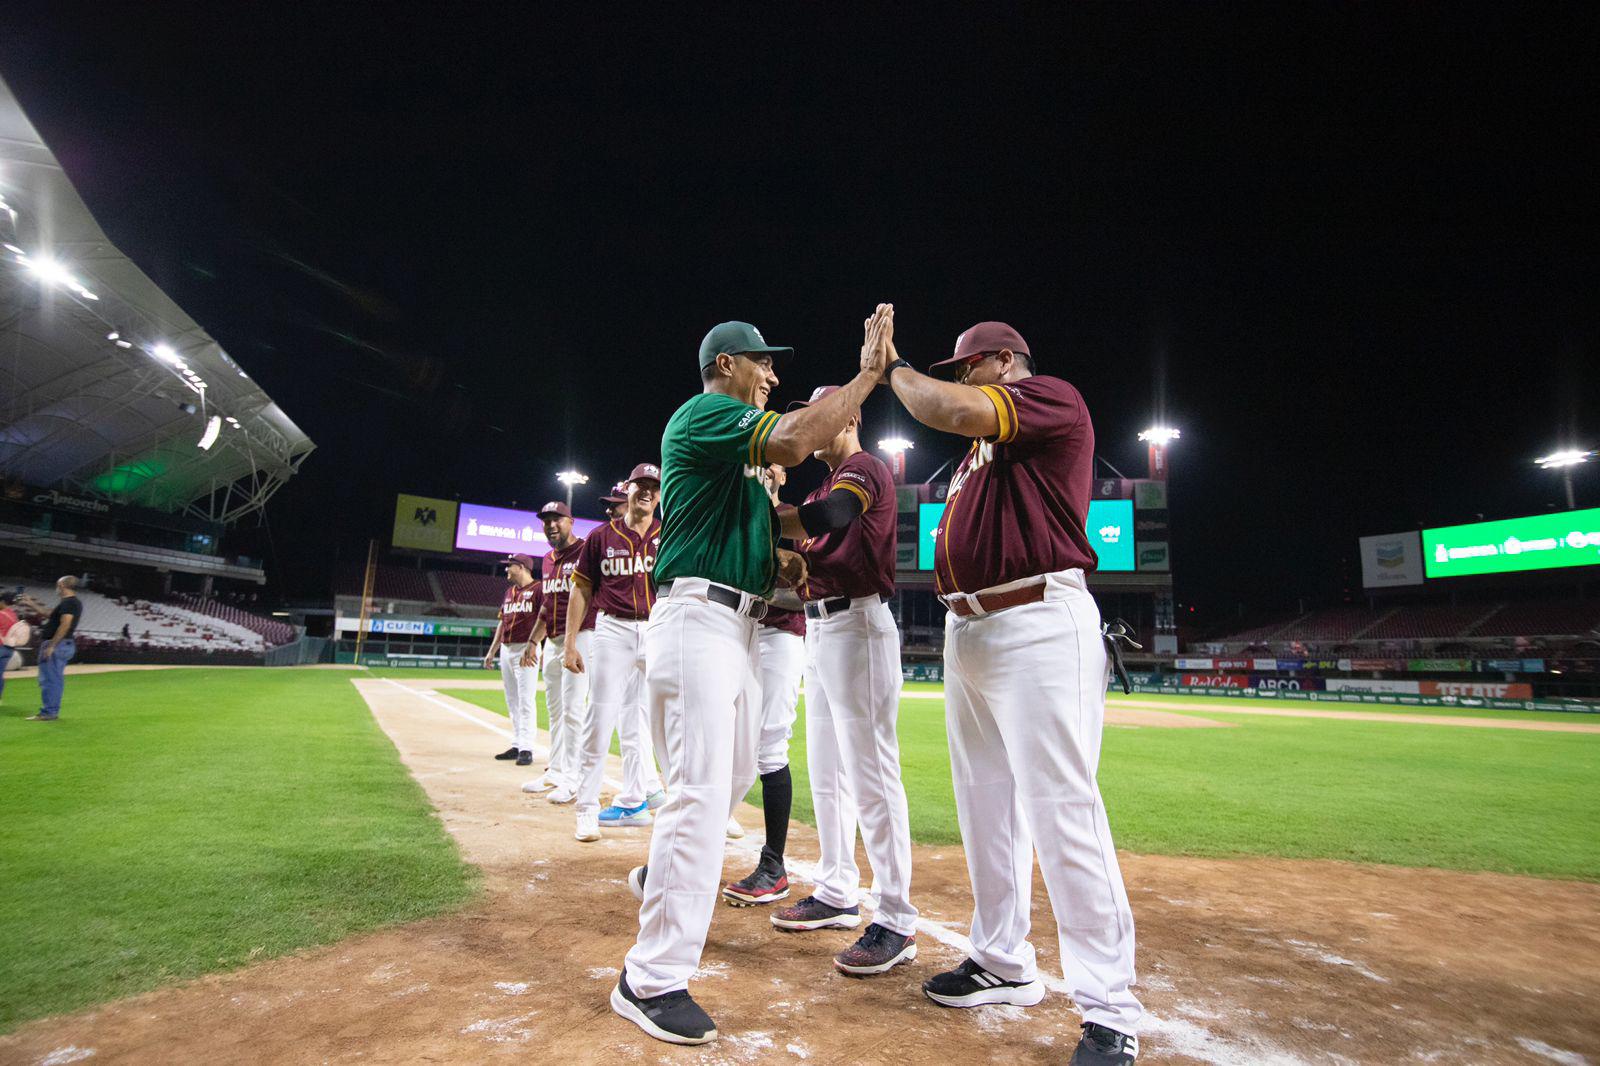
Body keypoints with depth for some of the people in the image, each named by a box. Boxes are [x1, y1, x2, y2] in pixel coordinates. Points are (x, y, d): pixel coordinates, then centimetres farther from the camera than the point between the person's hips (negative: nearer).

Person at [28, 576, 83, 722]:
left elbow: (65, 625, -25)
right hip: (66, 645, 10)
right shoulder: (75, 603, 15)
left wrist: (51, 646, -24)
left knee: (49, 680, -6)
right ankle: (53, 711, 19)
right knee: (56, 680, 14)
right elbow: (50, 615, 30)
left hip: (56, 644, -10)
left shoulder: (67, 602, -15)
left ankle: (48, 713, -4)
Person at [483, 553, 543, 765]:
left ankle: (526, 749, -8)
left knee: (526, 702, -9)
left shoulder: (538, 589, -6)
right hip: (505, 650, 8)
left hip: (525, 650, -8)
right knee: (512, 702, 11)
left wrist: (532, 645, -26)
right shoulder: (509, 592, 19)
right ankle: (516, 746, 17)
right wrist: (492, 651, 18)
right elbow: (502, 622, 22)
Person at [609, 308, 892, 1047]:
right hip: (697, 618, -10)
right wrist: (869, 371, -18)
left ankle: (662, 878, 42)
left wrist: (778, 563, 6)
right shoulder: (703, 413, -8)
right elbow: (793, 441, -27)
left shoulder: (739, 442, 23)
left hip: (736, 625, 10)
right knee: (700, 791, -12)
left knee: (733, 770, 20)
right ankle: (652, 979, -2)